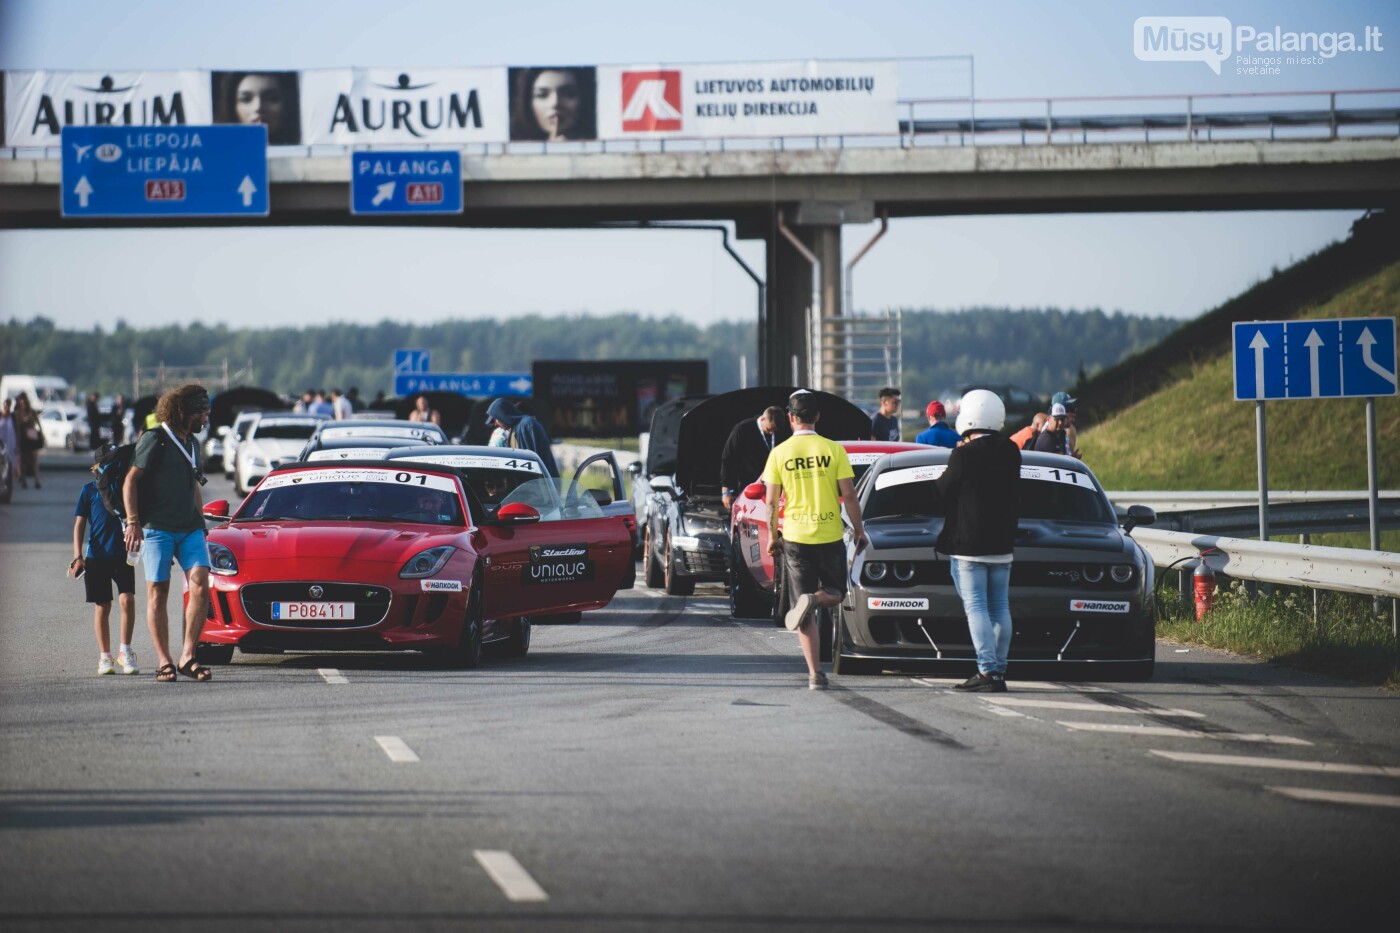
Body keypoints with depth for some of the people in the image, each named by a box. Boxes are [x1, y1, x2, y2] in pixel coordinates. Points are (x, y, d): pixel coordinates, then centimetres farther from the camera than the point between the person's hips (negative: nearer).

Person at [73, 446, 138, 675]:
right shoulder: (89, 491, 4)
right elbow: (79, 525, 2)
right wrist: (78, 556, -6)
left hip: (122, 555, 1)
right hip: (96, 557, -1)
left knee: (127, 599, -16)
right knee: (102, 607, 5)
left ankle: (125, 651, -6)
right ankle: (105, 656, 14)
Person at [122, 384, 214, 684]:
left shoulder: (192, 443, 20)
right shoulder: (155, 440, -3)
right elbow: (130, 481, -7)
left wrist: (201, 523, 27)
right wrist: (133, 522, -15)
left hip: (190, 529, 6)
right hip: (157, 528, -6)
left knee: (200, 586, -11)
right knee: (157, 592, -5)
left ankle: (188, 657, -8)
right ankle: (164, 662, -1)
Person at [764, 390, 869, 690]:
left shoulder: (779, 453, -2)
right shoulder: (833, 450, -4)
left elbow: (772, 501, -1)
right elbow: (848, 496, -4)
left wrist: (772, 536, 11)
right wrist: (858, 530, 7)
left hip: (795, 538, 1)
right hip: (830, 536, -1)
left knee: (805, 611, 6)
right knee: (835, 593, 19)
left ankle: (815, 673, -2)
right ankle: (814, 599, -17)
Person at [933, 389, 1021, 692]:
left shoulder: (964, 455, -15)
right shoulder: (1011, 452, 3)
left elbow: (941, 493, -6)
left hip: (968, 544, -6)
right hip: (1002, 543, 6)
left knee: (976, 608, -5)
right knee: (1000, 608, 11)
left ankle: (988, 670, -12)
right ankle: (998, 669, 12)